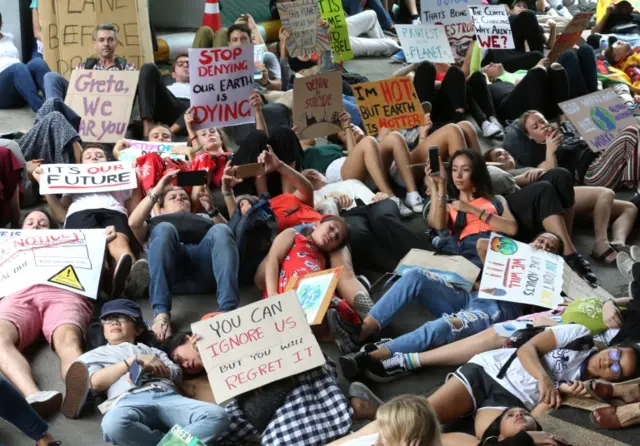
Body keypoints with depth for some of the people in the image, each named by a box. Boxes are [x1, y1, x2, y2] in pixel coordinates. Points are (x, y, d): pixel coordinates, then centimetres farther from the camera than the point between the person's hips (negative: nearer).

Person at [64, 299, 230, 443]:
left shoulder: (152, 351, 39)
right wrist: (134, 360, 6)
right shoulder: (97, 354, 32)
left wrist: (153, 367, 2)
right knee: (113, 425, -44)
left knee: (217, 415, -29)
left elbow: (177, 374, 22)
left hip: (167, 396, 3)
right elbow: (96, 383, 10)